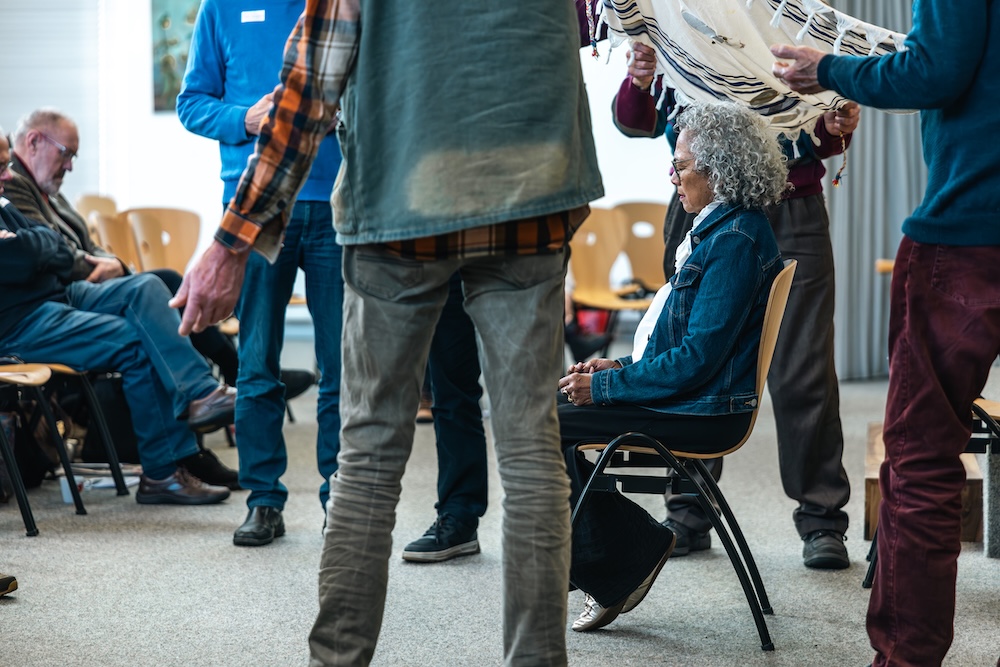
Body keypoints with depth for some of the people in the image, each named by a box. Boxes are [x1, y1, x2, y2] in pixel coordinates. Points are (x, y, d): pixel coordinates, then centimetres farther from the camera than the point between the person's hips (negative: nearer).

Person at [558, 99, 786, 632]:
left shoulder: (735, 241, -17)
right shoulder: (715, 229, 16)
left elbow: (696, 359, -22)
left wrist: (605, 385, -16)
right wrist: (620, 367, 8)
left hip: (703, 412, -11)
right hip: (691, 398, 11)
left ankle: (611, 567, -1)